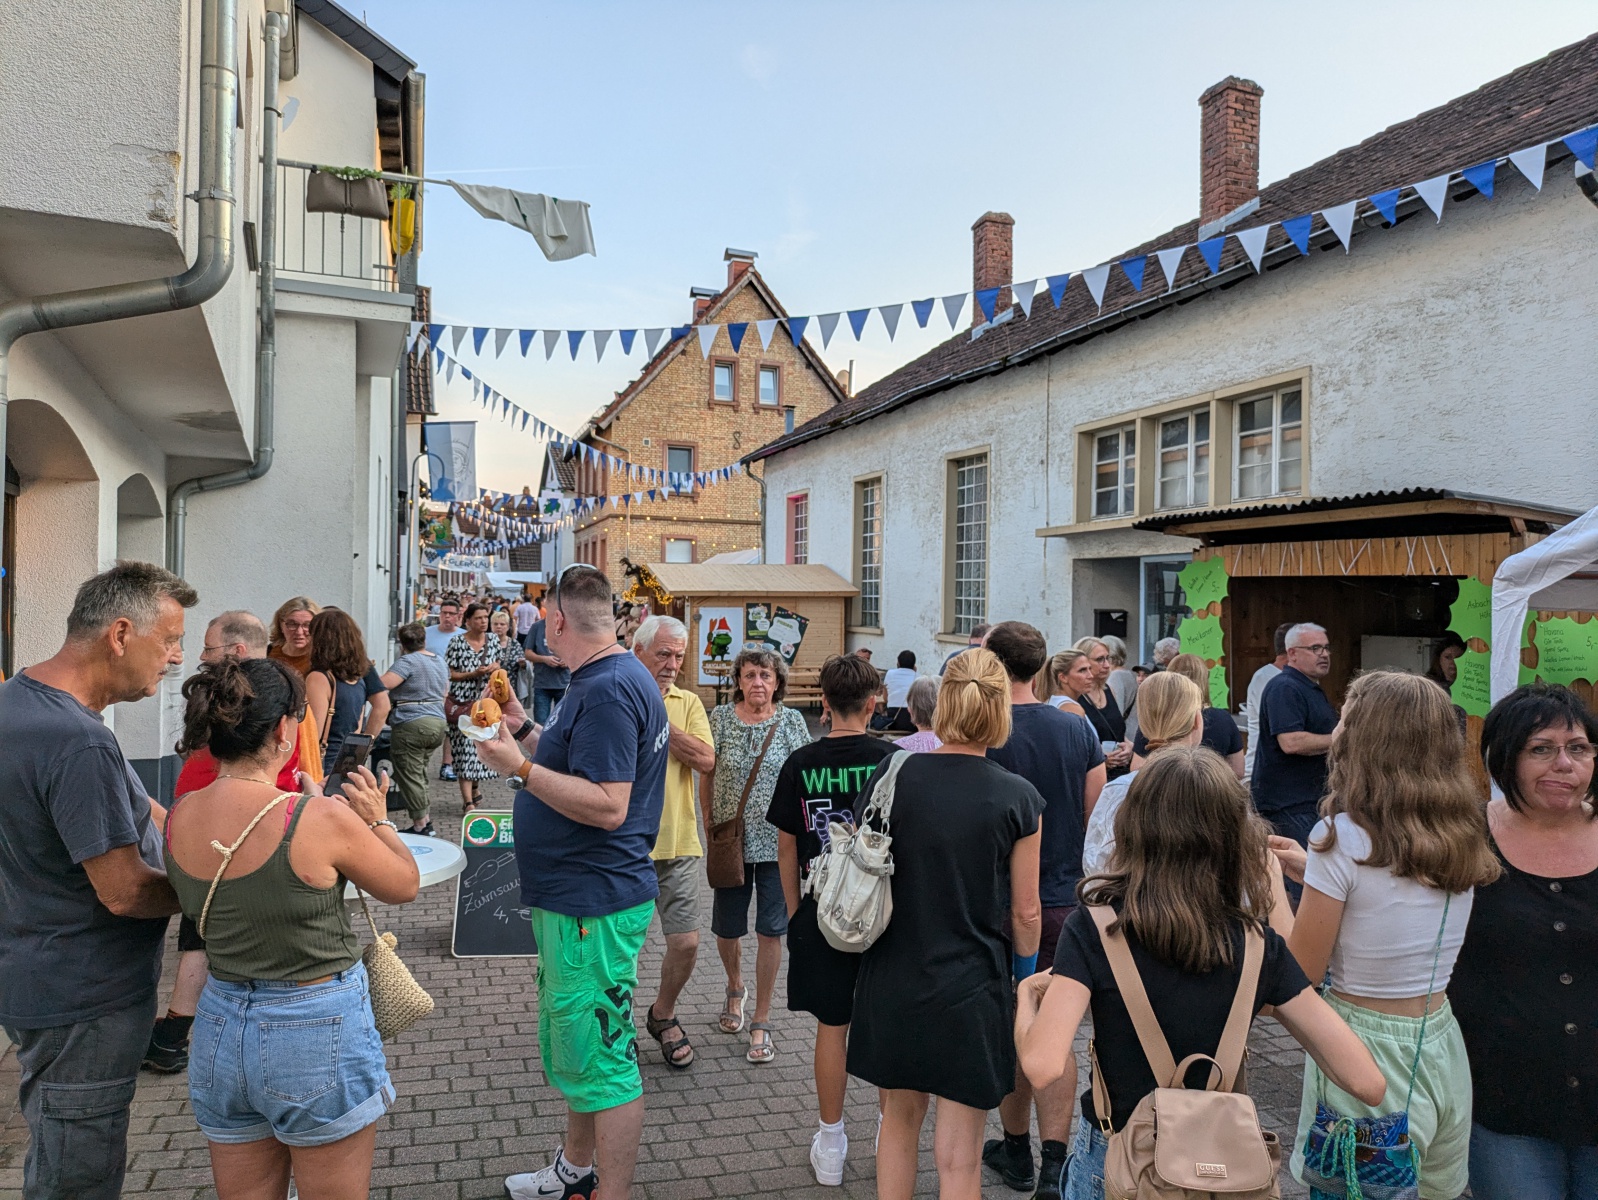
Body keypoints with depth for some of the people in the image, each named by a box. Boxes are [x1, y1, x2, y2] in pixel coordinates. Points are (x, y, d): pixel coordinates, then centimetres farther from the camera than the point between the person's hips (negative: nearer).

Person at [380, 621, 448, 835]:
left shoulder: (407, 661, -11)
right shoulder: (441, 661, 14)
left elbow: (383, 684, -22)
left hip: (411, 725, -8)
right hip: (437, 723, 8)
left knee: (409, 775, 0)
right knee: (419, 772, 18)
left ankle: (420, 825, 2)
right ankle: (426, 821, 19)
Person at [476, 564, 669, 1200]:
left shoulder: (607, 690, -22)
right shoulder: (615, 677, 11)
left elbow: (607, 805, -28)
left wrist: (520, 766, -25)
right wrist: (526, 730, 18)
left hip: (592, 905, -12)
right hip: (575, 899, 12)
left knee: (602, 1058, 0)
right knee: (572, 1044, 25)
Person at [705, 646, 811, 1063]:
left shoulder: (791, 721, -1)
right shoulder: (720, 717, -1)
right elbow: (706, 775, 5)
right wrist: (710, 827, 2)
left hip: (777, 842, -1)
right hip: (731, 841, 1)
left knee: (770, 931, 2)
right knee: (726, 928, 11)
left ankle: (761, 1022, 16)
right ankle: (735, 988, 43)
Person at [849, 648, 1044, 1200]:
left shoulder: (891, 777, -8)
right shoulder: (1018, 798, -12)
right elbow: (1024, 913, -4)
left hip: (893, 982, 2)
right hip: (971, 987, -2)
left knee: (900, 1116, 24)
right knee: (959, 1152, 10)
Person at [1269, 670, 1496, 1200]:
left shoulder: (1344, 837, -21)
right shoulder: (1460, 837, -2)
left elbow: (1304, 969, -15)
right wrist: (1313, 870, 13)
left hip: (1365, 1046, -6)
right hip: (1440, 1042, 6)